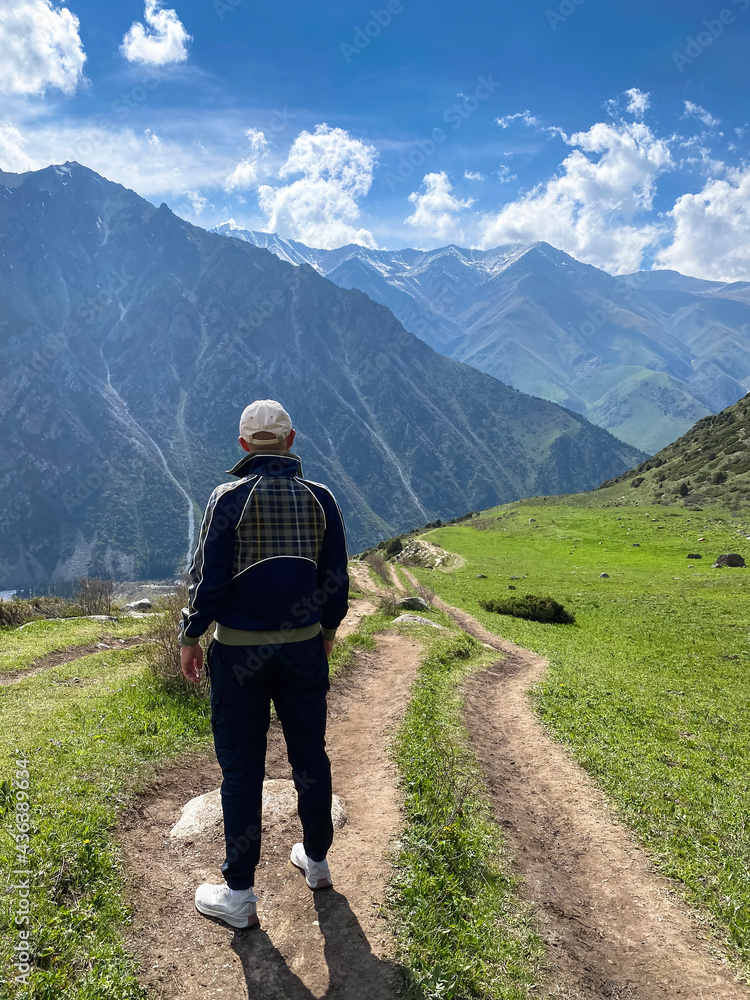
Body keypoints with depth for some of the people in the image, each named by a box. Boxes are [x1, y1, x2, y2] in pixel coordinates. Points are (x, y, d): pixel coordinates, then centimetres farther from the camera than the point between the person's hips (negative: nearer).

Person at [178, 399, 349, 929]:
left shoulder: (230, 498, -10)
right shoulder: (320, 498, 0)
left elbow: (209, 577, -10)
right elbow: (336, 579, 5)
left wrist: (190, 636, 3)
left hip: (240, 651, -3)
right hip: (304, 646, 3)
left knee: (241, 768, 6)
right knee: (310, 754, 17)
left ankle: (238, 895, 18)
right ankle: (315, 860, 35)